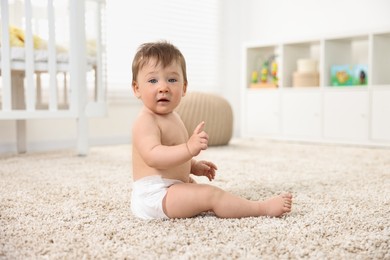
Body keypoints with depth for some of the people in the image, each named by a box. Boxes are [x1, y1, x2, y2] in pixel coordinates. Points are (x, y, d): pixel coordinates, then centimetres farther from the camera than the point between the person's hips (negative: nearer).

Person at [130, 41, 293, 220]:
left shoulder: (171, 117, 15)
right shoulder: (146, 122, -18)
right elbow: (153, 156, -34)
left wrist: (194, 166, 22)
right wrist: (189, 148, -44)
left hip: (169, 188, 12)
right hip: (155, 196, -12)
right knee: (211, 194, -18)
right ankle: (264, 208, -12)